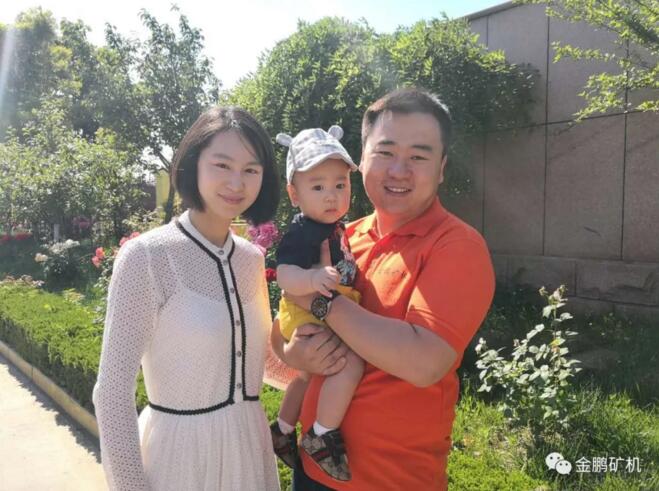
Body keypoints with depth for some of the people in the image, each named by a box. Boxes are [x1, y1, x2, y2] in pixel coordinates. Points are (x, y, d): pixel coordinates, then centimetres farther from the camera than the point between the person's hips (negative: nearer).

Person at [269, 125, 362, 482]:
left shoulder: (336, 227, 5)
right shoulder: (301, 232, -22)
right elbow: (285, 273, -36)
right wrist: (311, 279, -52)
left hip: (332, 314, 10)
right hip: (310, 315, -10)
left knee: (308, 376, 25)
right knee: (351, 364, -26)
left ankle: (283, 431, 46)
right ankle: (322, 436, -8)